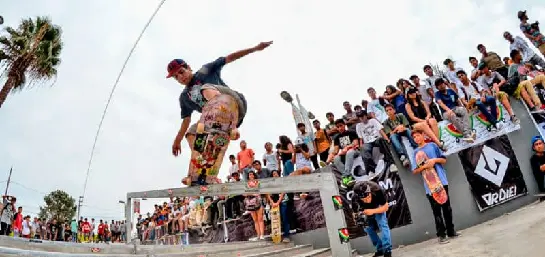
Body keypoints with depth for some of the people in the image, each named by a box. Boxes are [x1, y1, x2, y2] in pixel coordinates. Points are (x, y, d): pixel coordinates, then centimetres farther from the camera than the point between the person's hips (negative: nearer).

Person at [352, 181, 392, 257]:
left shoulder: (377, 190, -41)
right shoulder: (355, 199, -36)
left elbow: (385, 207, -28)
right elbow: (355, 213, -20)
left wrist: (373, 211, -44)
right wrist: (357, 216, -44)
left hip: (378, 207, -2)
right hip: (366, 210, 3)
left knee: (383, 225, -19)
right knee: (369, 229, 0)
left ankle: (387, 250, -14)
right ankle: (380, 249, 16)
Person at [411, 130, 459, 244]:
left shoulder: (432, 145, 8)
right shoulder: (416, 152, 8)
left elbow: (444, 160, 8)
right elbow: (414, 171, 5)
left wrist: (435, 160, -11)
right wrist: (424, 166, -13)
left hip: (441, 181, 0)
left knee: (447, 207, 8)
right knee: (436, 210, 1)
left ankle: (451, 231, 20)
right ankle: (441, 235, 5)